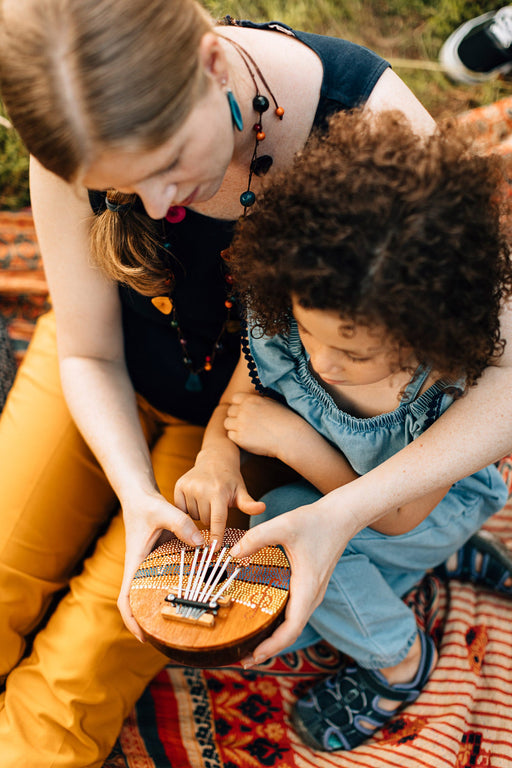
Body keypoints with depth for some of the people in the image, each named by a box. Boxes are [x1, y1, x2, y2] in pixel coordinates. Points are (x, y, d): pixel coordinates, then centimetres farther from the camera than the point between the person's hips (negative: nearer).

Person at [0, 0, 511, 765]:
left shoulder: (360, 109, -34)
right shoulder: (83, 142, -28)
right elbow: (89, 355, -12)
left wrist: (345, 512, -45)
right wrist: (136, 492, -29)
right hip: (110, 388, 2)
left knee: (85, 669, -6)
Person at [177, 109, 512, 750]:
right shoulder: (281, 317, -29)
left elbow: (397, 514, -24)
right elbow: (237, 404, -11)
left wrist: (292, 438, -32)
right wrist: (217, 458, -33)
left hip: (436, 503, -3)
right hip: (321, 484, 4)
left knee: (283, 526, -27)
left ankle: (399, 657, -3)